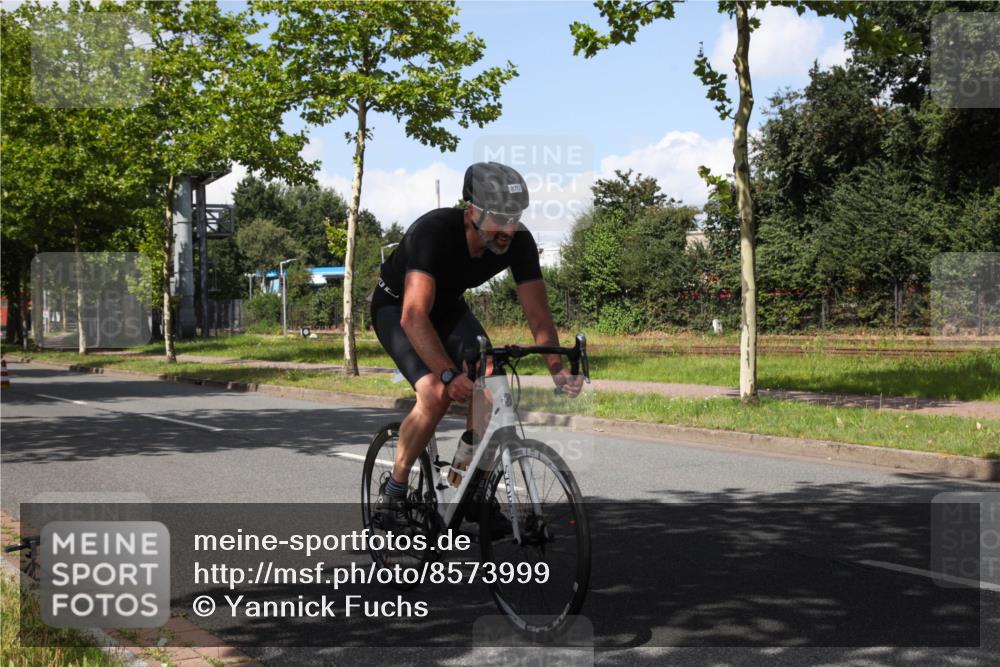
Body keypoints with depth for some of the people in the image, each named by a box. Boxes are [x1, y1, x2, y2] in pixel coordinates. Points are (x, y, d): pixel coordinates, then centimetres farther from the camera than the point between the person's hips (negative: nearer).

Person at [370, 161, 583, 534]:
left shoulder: (519, 242, -22)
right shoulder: (434, 231, -38)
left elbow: (538, 314, -21)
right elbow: (414, 316, -44)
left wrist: (558, 368, -37)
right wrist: (449, 373, -55)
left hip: (448, 306, 5)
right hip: (397, 306, -5)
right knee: (437, 394, -27)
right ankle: (392, 495, -7)